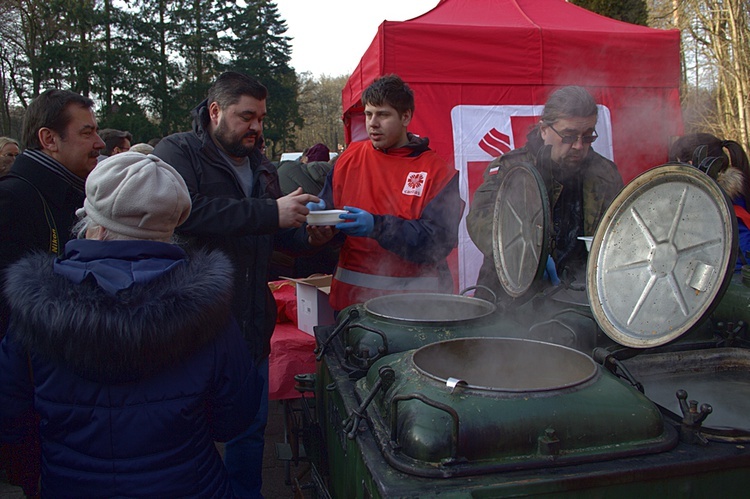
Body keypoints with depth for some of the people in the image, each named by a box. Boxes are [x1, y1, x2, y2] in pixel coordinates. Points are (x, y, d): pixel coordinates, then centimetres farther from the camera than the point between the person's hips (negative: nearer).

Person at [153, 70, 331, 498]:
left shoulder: (262, 166, 14)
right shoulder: (178, 153, -8)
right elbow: (186, 213, -29)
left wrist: (306, 236, 3)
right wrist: (270, 212, -30)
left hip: (252, 324, 7)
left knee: (252, 426, 18)